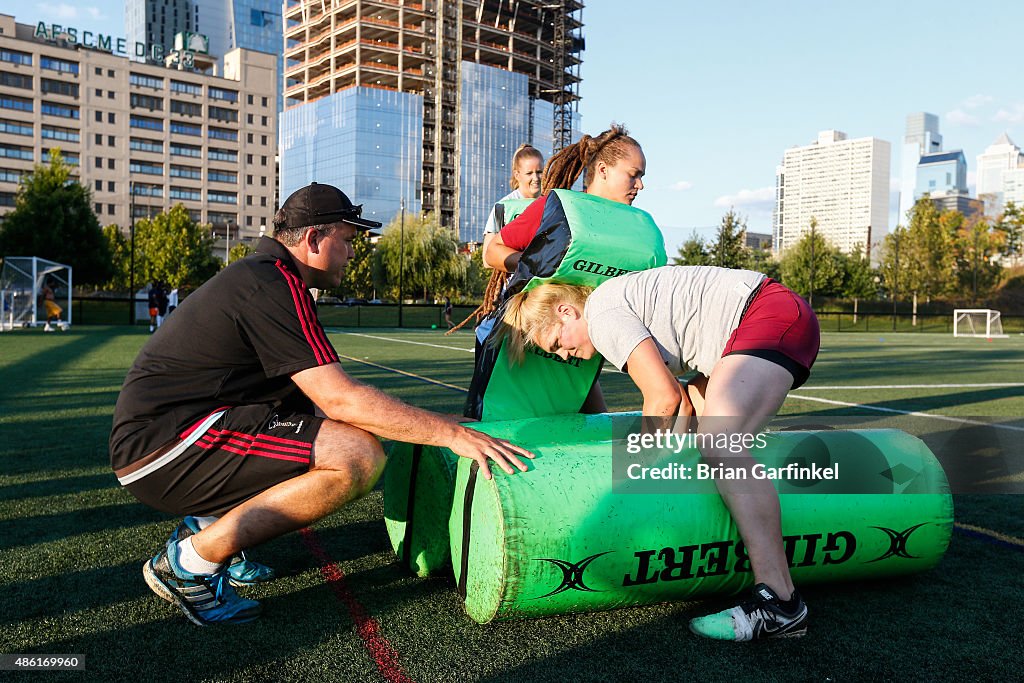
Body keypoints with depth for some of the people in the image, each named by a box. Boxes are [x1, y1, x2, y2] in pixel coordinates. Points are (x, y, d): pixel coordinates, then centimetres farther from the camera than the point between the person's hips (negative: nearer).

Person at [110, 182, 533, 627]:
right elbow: (340, 397, -23)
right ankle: (190, 560, -11)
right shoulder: (274, 286, -16)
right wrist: (452, 433, -19)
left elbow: (320, 395, 21)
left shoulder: (260, 274, 16)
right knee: (360, 457, -22)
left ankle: (207, 521, 11)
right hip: (164, 453, -10)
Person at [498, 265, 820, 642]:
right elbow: (679, 400, 20)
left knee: (718, 444, -25)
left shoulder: (601, 313, -11)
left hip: (776, 317, -11)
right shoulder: (623, 305, 19)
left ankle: (779, 602, -26)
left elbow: (664, 398, -14)